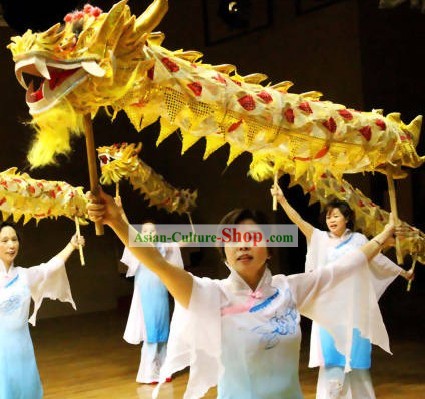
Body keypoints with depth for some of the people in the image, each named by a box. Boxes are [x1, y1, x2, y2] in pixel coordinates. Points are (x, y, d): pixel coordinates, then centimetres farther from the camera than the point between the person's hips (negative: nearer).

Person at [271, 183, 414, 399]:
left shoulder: (358, 239, 4)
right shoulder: (321, 239, 5)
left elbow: (379, 260, 15)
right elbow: (299, 222, -5)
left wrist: (403, 272, 24)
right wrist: (282, 200, -16)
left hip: (352, 305, -1)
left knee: (353, 354, 3)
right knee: (332, 355, -1)